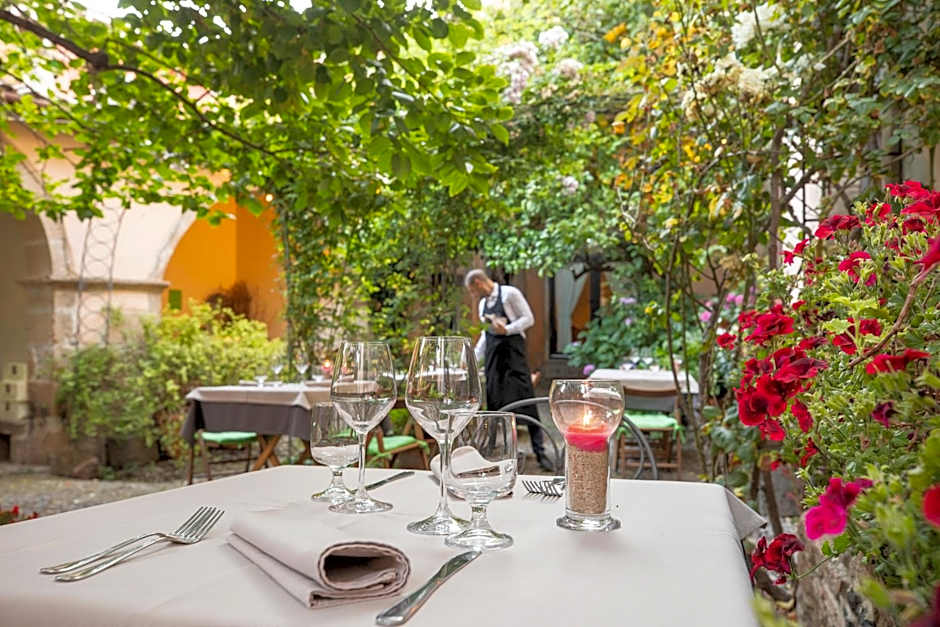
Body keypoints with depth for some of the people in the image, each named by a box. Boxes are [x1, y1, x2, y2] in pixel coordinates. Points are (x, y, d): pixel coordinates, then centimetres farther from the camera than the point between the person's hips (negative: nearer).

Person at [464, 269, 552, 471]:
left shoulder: (509, 293, -5)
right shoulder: (483, 304, 17)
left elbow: (529, 318, -7)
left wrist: (507, 329, -18)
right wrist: (473, 359, 19)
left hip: (513, 350, -7)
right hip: (493, 355, 7)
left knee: (526, 401, -8)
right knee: (495, 403, 4)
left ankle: (539, 452, -3)